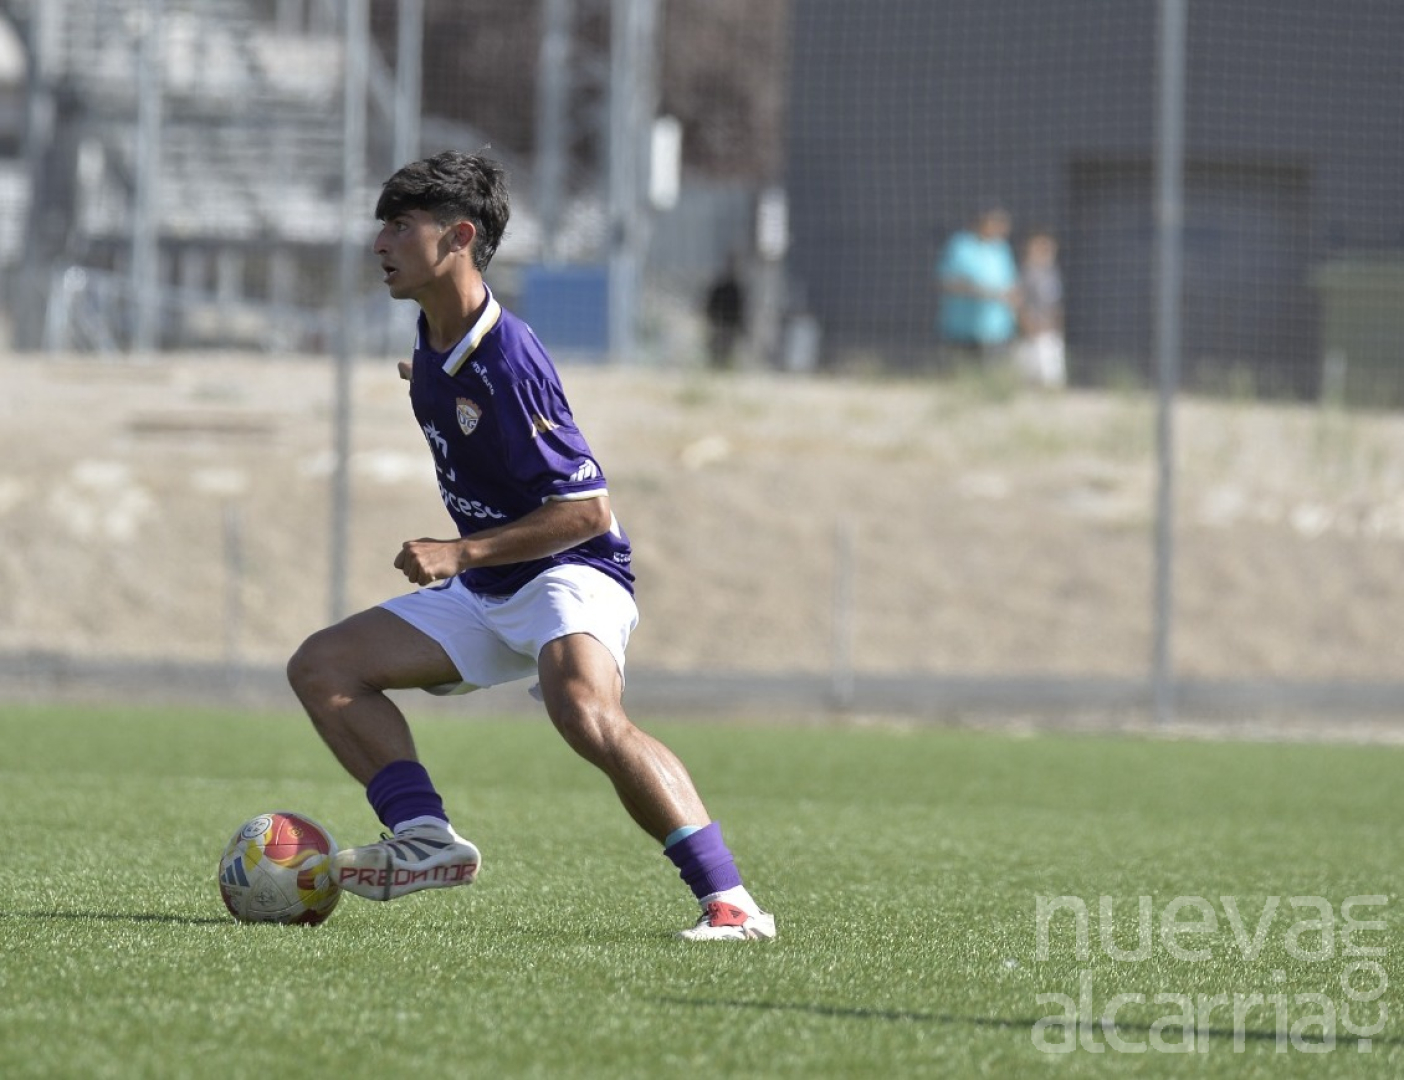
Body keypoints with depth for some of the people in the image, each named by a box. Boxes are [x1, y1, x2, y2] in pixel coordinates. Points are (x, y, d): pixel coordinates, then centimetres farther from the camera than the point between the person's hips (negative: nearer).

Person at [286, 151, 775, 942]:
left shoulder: (506, 359, -23)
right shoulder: (435, 341, 3)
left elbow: (590, 509, -22)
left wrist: (463, 554, -23)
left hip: (571, 576, -10)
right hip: (485, 595, 10)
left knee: (586, 712, -38)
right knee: (322, 666, 4)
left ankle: (731, 900, -37)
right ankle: (427, 840, -9)